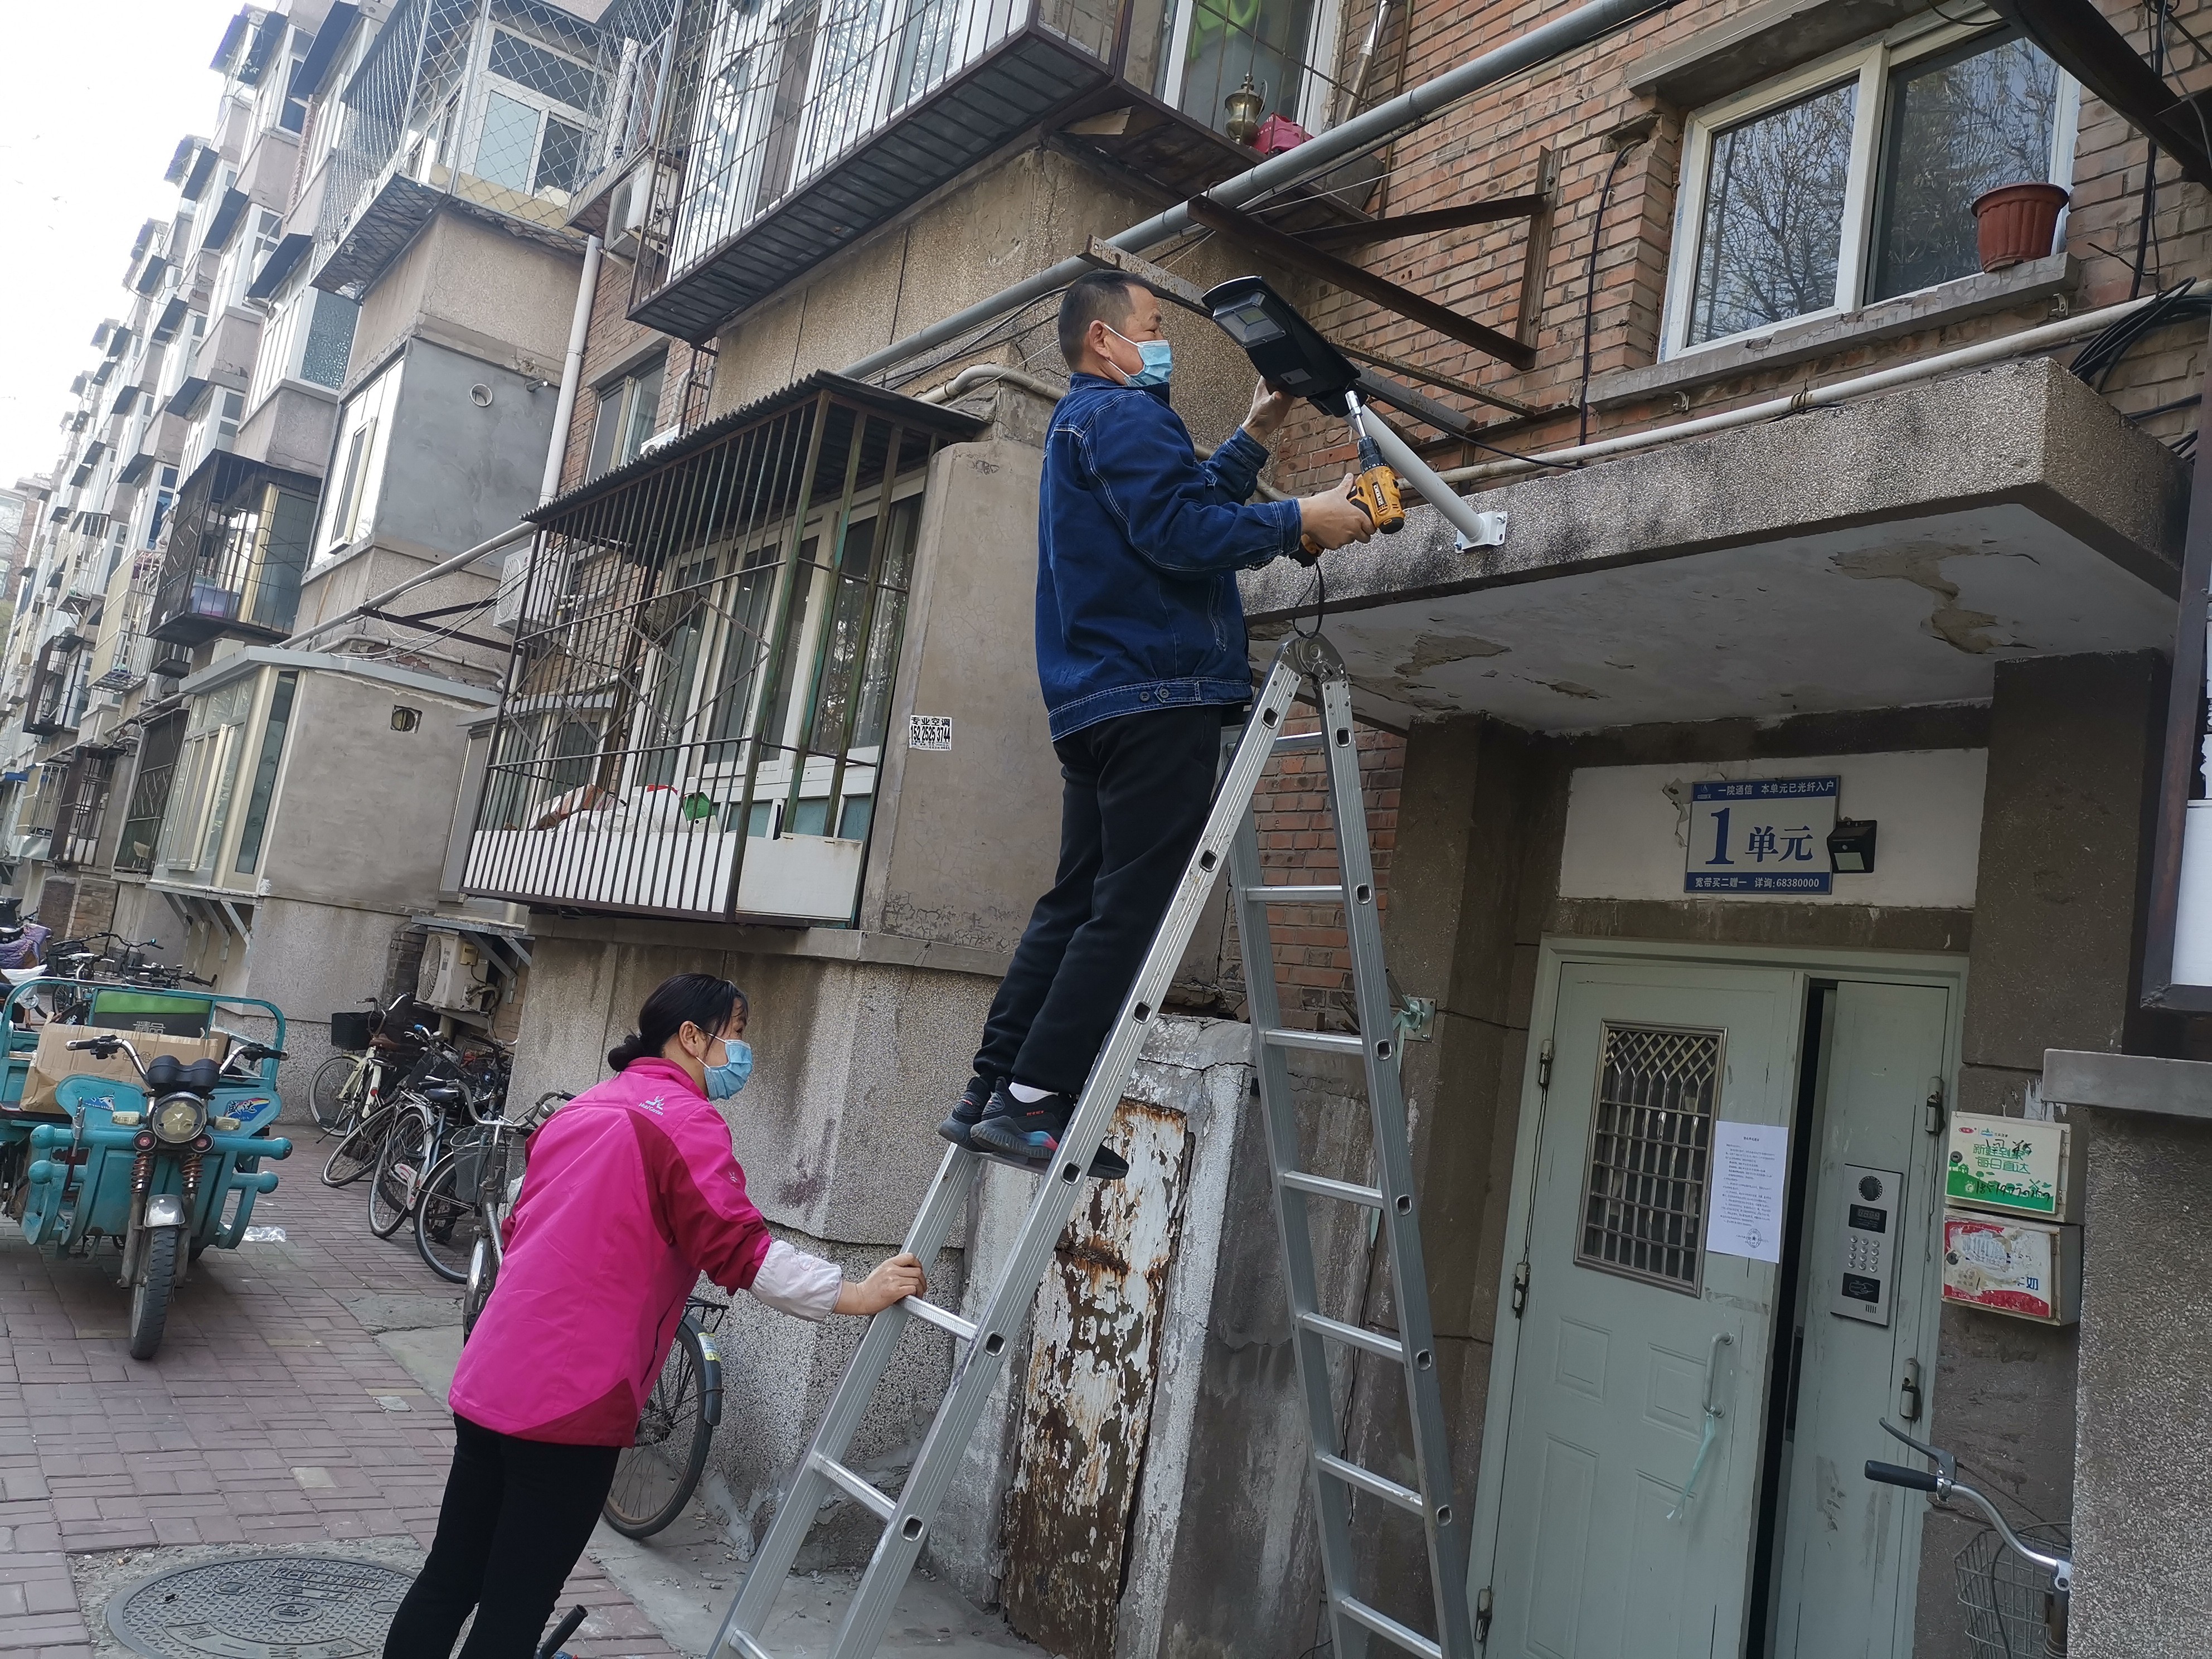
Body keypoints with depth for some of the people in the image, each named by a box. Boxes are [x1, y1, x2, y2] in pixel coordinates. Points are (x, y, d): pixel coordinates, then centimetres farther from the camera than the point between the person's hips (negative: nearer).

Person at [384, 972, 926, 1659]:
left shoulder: (586, 1108, 16)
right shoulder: (687, 1122, -12)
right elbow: (737, 1251, -21)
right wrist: (857, 1295, -17)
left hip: (490, 1380, 9)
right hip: (572, 1398, -9)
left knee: (448, 1581, 17)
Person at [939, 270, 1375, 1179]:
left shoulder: (1081, 423, 29)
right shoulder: (1123, 413, -4)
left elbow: (1182, 500, 33)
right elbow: (1178, 531, -19)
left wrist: (1253, 439, 31)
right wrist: (1302, 521, -12)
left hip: (1099, 704, 11)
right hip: (1156, 696, -11)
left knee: (1078, 902, 10)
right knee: (1133, 908, -11)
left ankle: (990, 1093, 10)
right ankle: (1035, 1102, -13)